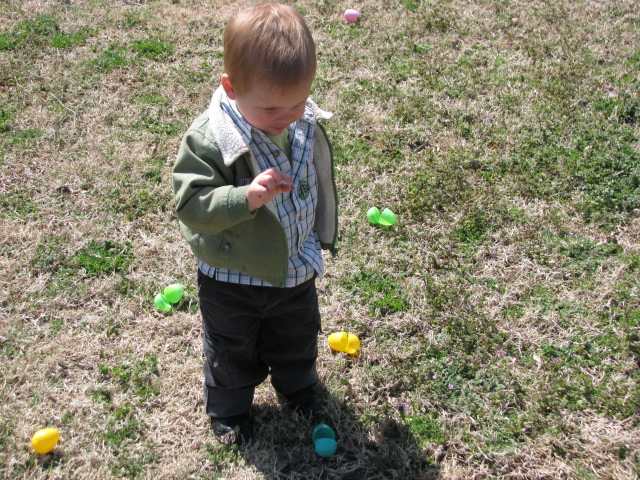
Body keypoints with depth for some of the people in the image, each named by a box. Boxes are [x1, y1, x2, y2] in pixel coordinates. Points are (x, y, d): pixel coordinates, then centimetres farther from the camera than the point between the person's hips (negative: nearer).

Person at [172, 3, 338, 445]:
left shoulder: (308, 127, -13)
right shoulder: (208, 139, -30)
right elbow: (191, 204, -31)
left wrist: (320, 239, 15)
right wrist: (246, 198, -46)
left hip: (296, 271, 4)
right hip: (231, 281, -4)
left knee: (298, 338, 28)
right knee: (232, 350, 21)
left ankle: (298, 386, 58)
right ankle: (228, 408, 48)